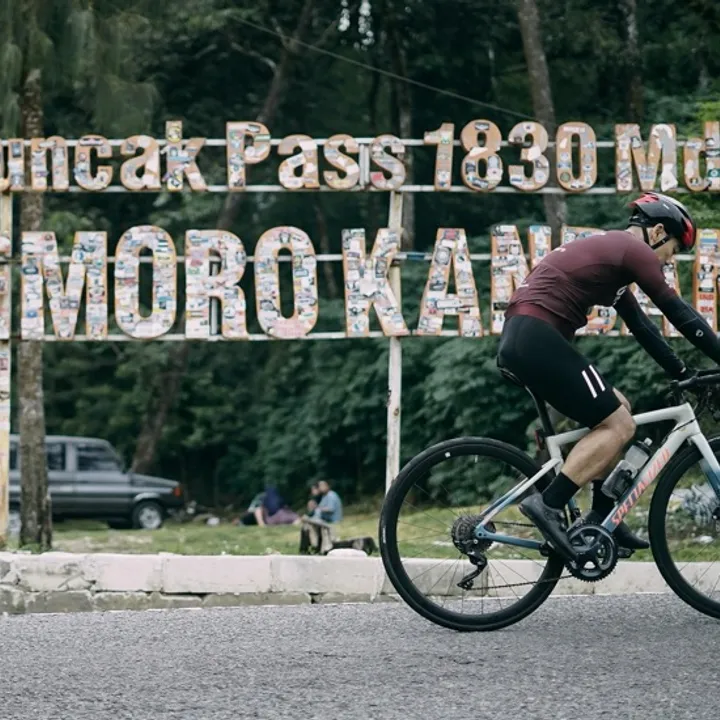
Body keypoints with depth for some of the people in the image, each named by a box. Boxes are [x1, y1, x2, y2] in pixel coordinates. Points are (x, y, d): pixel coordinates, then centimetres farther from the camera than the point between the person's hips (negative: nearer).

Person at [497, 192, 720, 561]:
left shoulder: (610, 251, 26)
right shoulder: (634, 250, -3)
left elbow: (641, 326, 31)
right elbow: (680, 314, -3)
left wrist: (685, 374, 31)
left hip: (519, 339, 10)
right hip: (537, 338, -10)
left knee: (617, 409, 17)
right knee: (619, 425, -7)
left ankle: (603, 517, 18)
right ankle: (547, 504, -12)